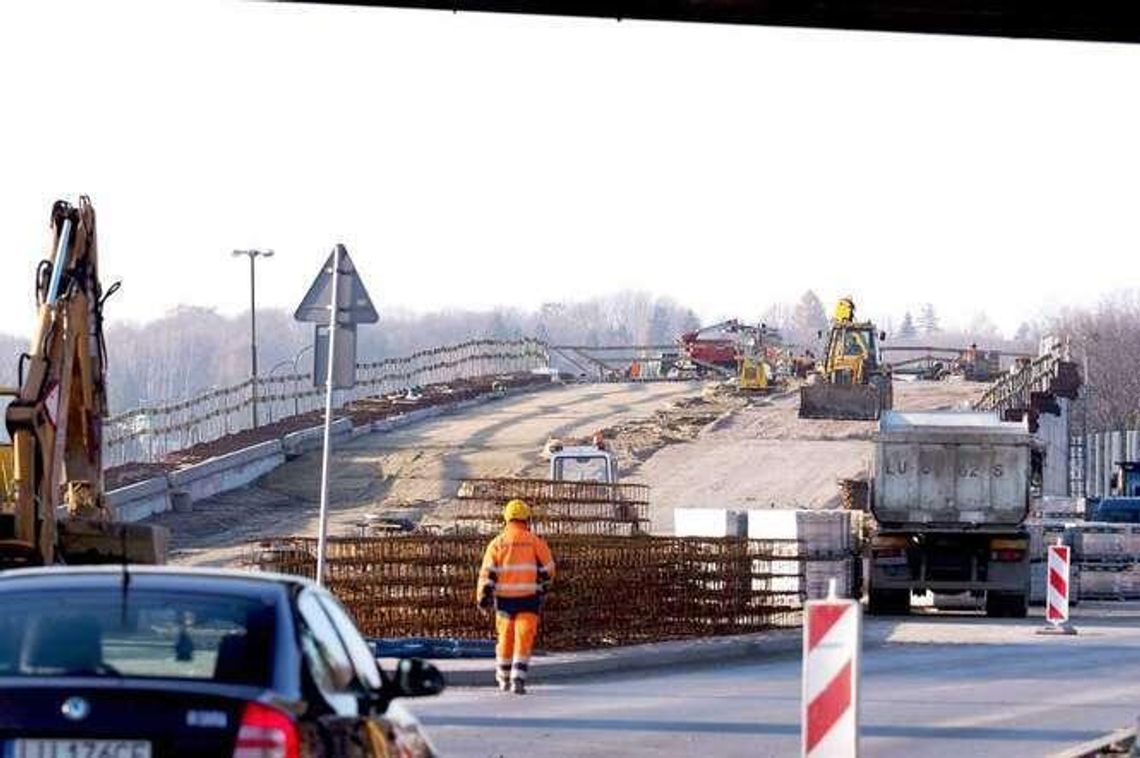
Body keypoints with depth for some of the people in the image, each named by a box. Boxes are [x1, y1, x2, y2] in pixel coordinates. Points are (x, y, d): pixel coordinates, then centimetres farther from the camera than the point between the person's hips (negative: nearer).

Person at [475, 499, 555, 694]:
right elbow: (547, 569, 5)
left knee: (505, 637, 16)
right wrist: (543, 587, 22)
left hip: (504, 598, 2)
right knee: (524, 639, -4)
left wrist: (483, 597, -2)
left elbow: (487, 572, -2)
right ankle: (518, 679, -17)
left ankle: (503, 678, 29)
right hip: (529, 598, -2)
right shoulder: (535, 541, 0)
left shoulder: (497, 543, 4)